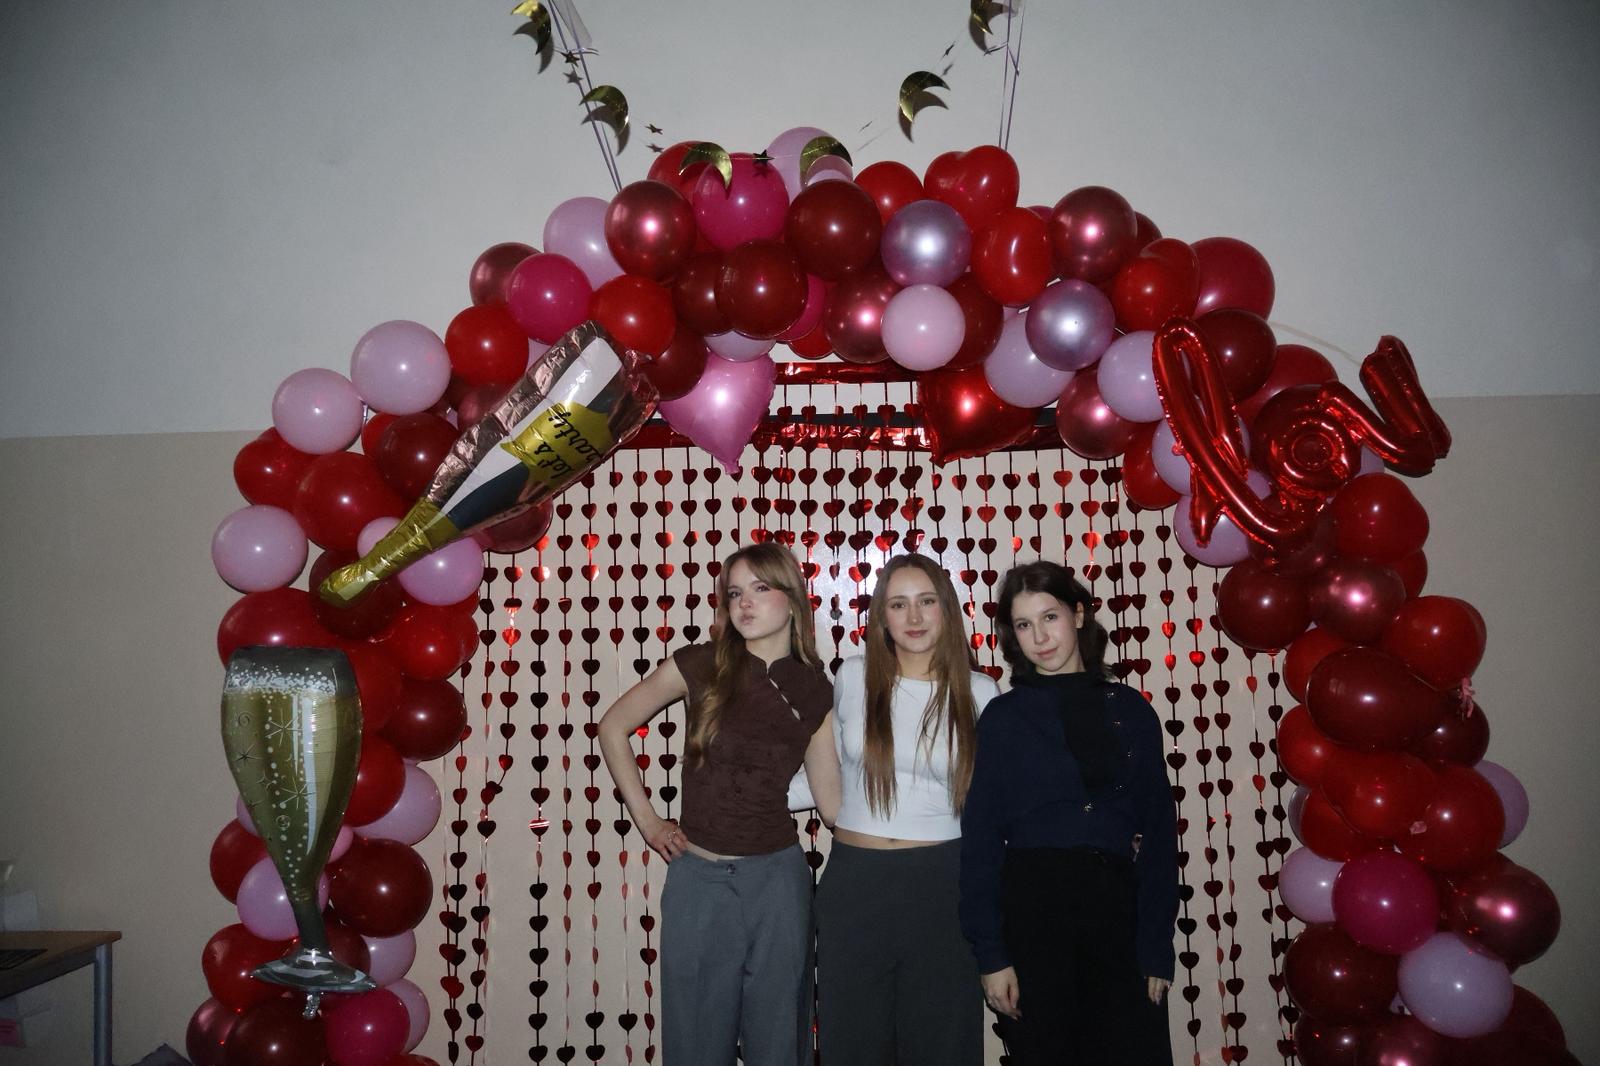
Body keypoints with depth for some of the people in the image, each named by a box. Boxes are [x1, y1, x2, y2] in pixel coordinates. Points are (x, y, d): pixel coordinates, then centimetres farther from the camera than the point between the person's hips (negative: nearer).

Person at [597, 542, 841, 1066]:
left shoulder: (814, 690, -1)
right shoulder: (701, 665, -6)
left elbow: (832, 797, 2)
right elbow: (613, 727, 4)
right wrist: (645, 817, 1)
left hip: (777, 880, 1)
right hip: (699, 880, -1)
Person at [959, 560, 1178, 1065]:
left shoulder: (1130, 710, 5)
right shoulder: (1004, 716, 0)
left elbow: (1158, 830, 5)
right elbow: (980, 837, -1)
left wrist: (1158, 949, 0)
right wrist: (991, 954, -6)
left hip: (1117, 908, 2)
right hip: (1032, 908, -1)